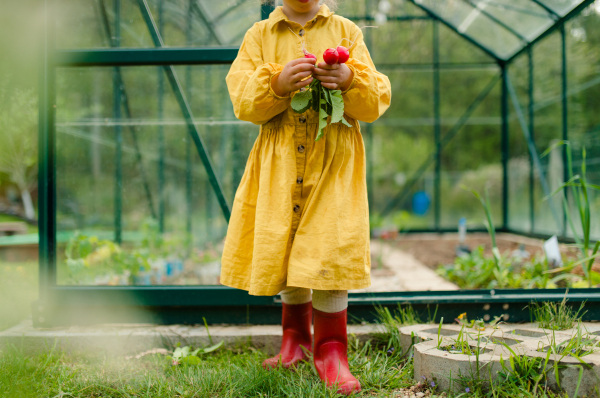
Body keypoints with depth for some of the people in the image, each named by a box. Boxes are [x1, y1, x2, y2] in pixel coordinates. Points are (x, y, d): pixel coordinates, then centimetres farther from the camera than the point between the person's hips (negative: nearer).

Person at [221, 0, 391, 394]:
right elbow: (242, 102, -3)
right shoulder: (259, 36, 8)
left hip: (334, 163, -1)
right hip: (280, 165, 2)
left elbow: (377, 103, 1)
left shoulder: (347, 32, 6)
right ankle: (296, 337, 29)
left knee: (330, 250, -9)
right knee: (284, 250, 8)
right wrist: (277, 84, -22)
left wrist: (350, 80, -19)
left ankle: (330, 349, 5)